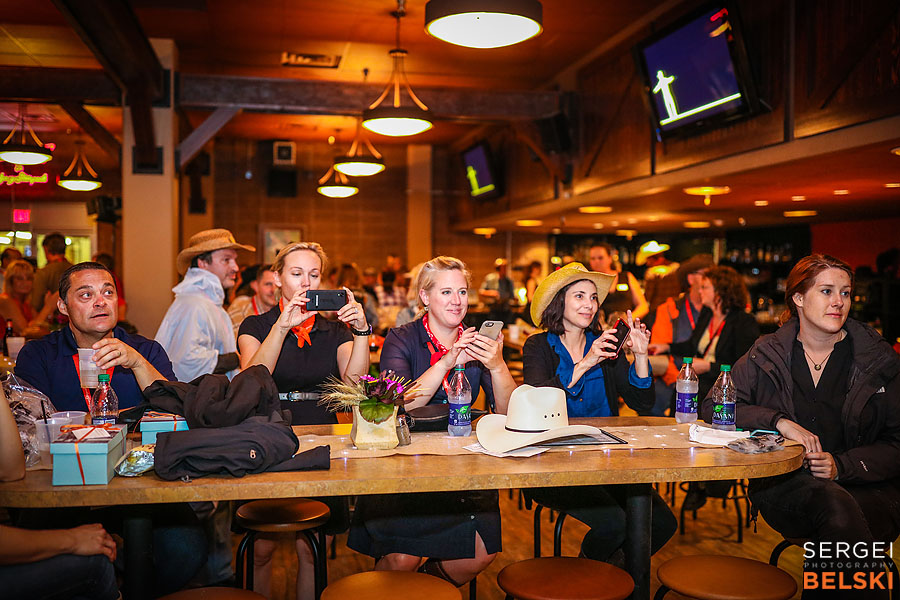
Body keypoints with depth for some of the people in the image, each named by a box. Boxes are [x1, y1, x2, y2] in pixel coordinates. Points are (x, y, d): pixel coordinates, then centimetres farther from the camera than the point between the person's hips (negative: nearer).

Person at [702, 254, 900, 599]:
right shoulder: (768, 354, 7)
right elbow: (714, 406, 1)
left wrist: (842, 465, -12)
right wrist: (780, 422, -14)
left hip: (865, 486, 0)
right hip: (783, 485, 0)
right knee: (834, 503, -34)